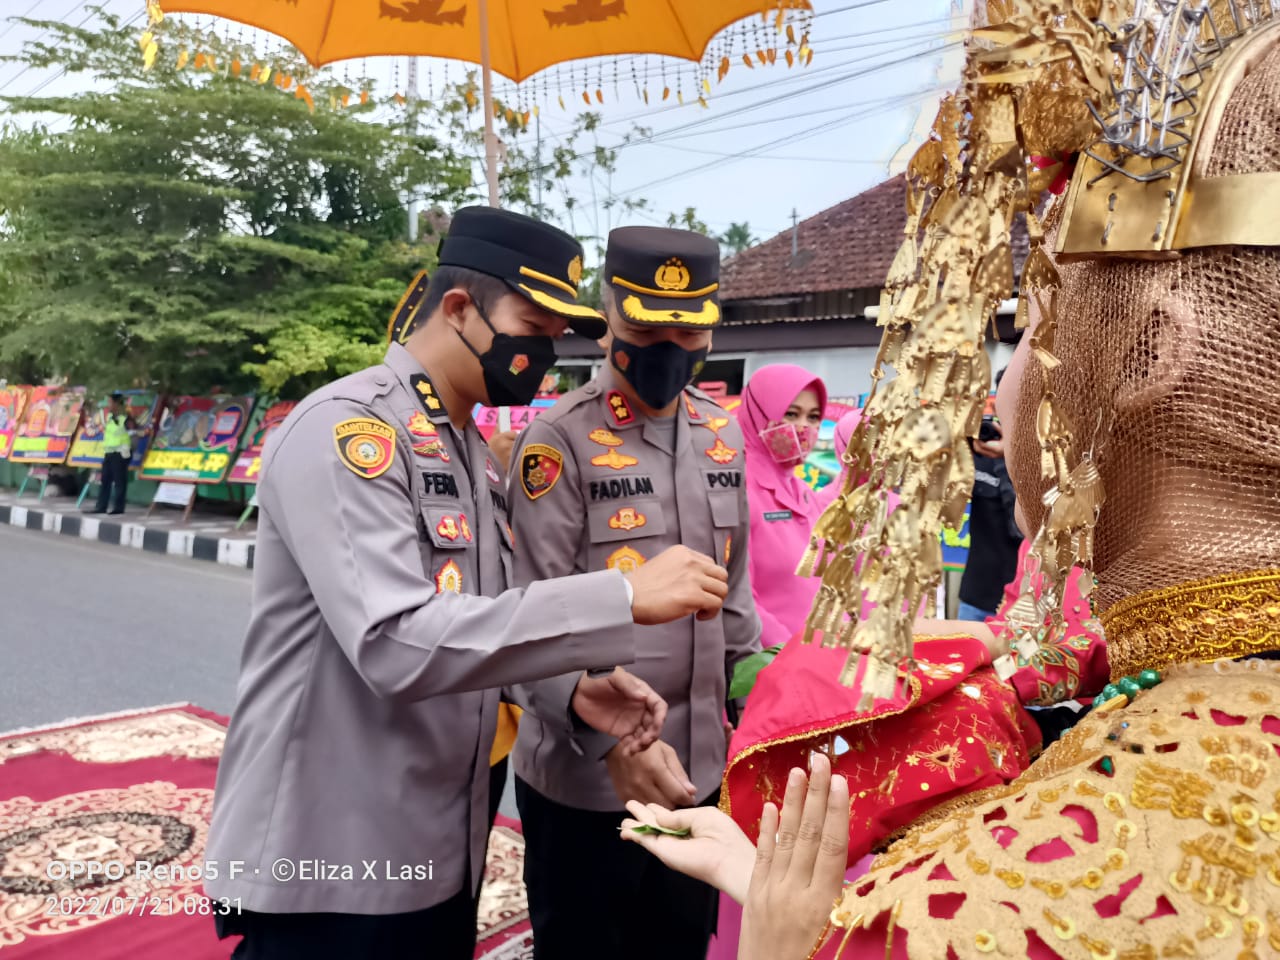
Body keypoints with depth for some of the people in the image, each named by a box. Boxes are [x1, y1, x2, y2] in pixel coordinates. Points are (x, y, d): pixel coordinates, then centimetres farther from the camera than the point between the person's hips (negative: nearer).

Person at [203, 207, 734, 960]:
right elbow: (398, 644, -30)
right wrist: (623, 598, -29)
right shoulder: (346, 428, -18)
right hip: (328, 868, -8)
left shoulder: (475, 450, 9)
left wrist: (570, 693, -5)